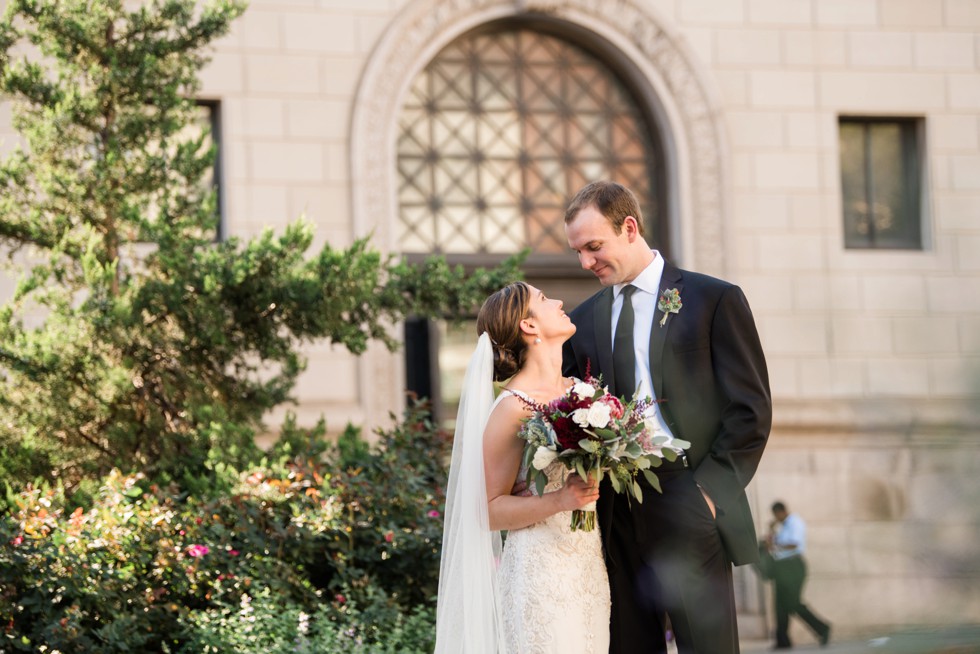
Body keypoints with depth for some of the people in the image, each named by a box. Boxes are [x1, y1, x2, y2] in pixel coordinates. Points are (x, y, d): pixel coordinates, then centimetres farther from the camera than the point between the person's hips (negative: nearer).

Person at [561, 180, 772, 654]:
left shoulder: (714, 299, 2)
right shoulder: (583, 321, 15)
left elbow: (752, 410, -2)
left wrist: (709, 489, -10)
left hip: (690, 513, -4)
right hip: (616, 520, 4)